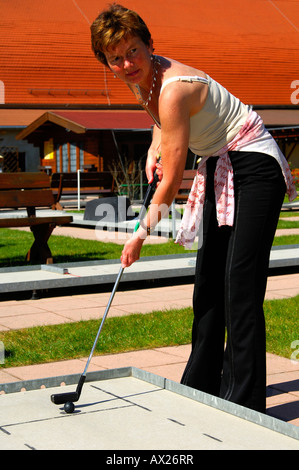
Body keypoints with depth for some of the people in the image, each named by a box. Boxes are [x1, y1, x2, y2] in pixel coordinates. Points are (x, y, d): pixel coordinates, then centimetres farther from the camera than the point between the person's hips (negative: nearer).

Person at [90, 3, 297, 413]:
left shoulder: (174, 88, -27)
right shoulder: (143, 78, 0)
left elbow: (171, 181, -23)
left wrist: (142, 234, -12)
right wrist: (154, 150, 5)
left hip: (254, 169, -9)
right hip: (219, 169, 9)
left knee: (240, 287, -15)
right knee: (208, 280, 12)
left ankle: (243, 405, -10)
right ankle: (202, 386, 24)